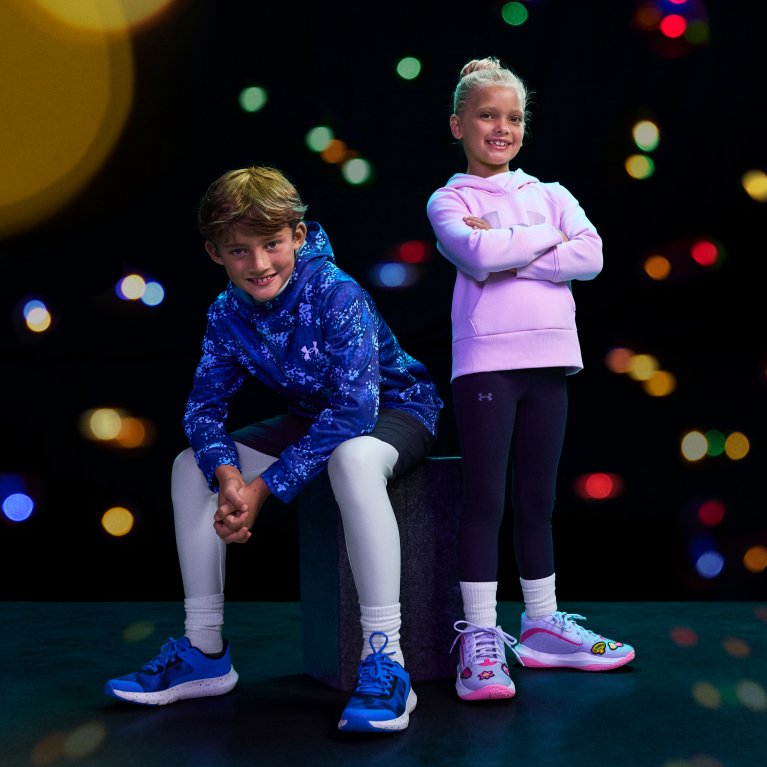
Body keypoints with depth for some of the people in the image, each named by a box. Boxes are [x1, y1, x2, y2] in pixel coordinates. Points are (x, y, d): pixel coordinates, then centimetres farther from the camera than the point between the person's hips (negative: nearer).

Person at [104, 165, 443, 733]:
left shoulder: (336, 294, -29)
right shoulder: (228, 314, -9)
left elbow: (354, 409, -35)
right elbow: (203, 408, -9)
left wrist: (262, 488, -34)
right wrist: (227, 475, -33)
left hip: (394, 406, -7)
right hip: (314, 417, 7)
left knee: (353, 458, -42)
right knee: (191, 465, -4)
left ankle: (385, 662, -38)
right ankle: (205, 653, 2)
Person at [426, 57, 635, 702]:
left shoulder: (550, 194, 16)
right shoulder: (449, 201, 6)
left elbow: (592, 255, -2)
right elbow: (479, 255, -15)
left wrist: (506, 253, -9)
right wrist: (545, 237, -2)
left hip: (549, 359, 4)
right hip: (485, 361, -4)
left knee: (538, 500, 11)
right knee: (485, 500, -5)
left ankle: (542, 627, 22)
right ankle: (479, 639, 0)